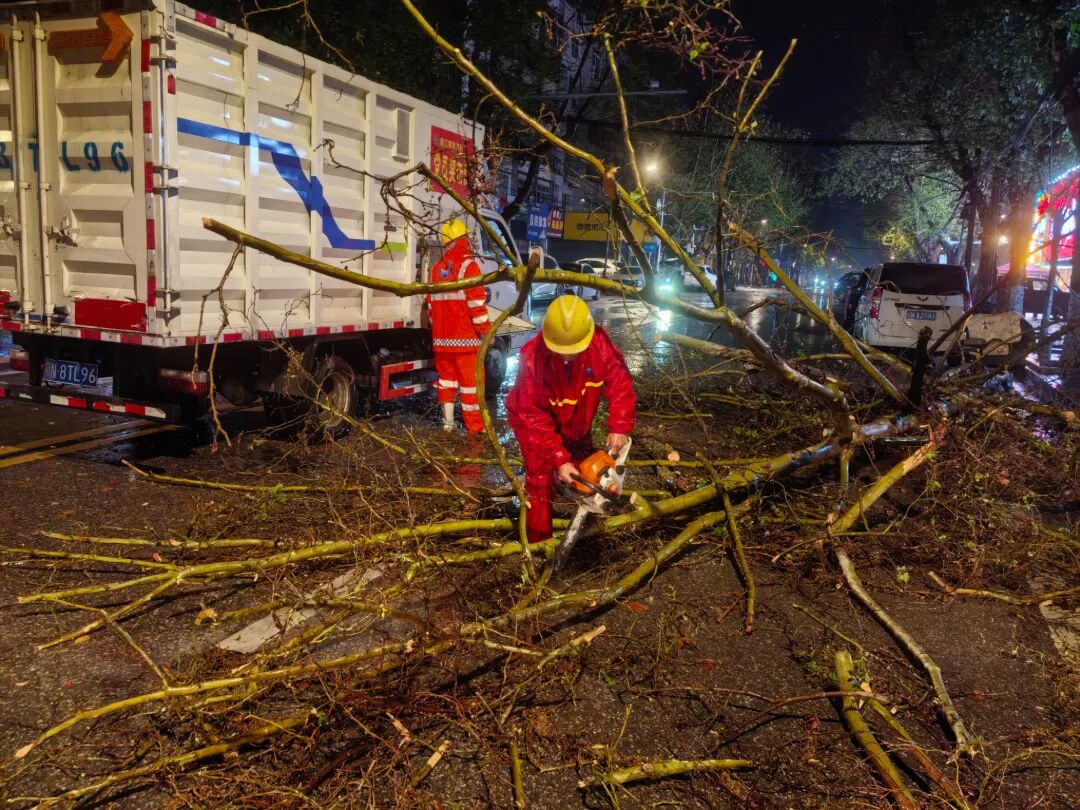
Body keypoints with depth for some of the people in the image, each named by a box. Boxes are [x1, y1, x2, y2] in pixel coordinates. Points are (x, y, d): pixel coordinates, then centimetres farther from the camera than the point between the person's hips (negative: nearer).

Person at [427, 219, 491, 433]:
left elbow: (431, 303, 15)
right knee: (470, 380, -1)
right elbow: (476, 304, -14)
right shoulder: (468, 266, -10)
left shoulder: (436, 268, 11)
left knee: (446, 376, 13)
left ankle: (448, 422, 15)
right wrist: (486, 332, -8)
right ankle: (474, 425, 3)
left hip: (441, 338, 6)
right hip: (465, 338, -6)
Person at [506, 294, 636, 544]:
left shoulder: (600, 343, -30)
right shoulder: (532, 358, -37)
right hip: (534, 423, -4)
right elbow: (534, 417, -32)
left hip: (577, 425, 4)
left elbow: (620, 384, -20)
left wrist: (619, 428, -32)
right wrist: (559, 459, -35)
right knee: (541, 479, -12)